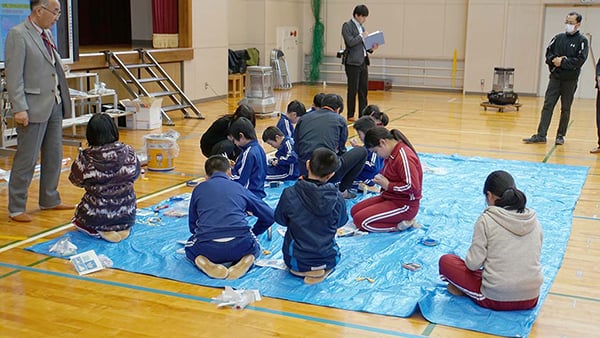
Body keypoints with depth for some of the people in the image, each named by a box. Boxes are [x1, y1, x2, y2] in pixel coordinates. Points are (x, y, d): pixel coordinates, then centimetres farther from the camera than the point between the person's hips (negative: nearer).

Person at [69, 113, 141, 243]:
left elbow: (76, 181, 0)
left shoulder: (86, 158, -18)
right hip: (126, 216, 2)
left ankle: (99, 231, 2)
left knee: (78, 217, 31)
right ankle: (122, 228, 8)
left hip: (96, 217, -2)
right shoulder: (128, 152, -12)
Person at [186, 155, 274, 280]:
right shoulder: (239, 188, 19)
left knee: (190, 247, 35)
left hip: (208, 249, 0)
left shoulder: (199, 189, 20)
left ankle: (207, 264, 1)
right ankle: (244, 261, 1)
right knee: (254, 248, 37)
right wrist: (252, 233, 38)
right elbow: (269, 215, 22)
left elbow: (193, 226, 25)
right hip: (241, 246, 1)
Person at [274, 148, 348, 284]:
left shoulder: (290, 194, -21)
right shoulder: (337, 197, -17)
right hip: (329, 259, 1)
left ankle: (301, 269, 5)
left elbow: (280, 219, -3)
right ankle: (321, 268, 7)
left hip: (296, 260, -1)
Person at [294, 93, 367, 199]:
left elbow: (296, 148, 15)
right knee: (362, 151, 17)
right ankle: (343, 190, 15)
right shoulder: (340, 120, 6)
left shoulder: (303, 119, 13)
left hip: (305, 172, 6)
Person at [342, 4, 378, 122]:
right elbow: (350, 42, -18)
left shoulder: (361, 27, 17)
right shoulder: (347, 25, -6)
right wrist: (362, 36, -8)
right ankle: (350, 115, 6)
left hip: (363, 62, 7)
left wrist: (371, 48, 6)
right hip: (353, 62, -7)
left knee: (364, 90, 6)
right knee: (353, 89, -3)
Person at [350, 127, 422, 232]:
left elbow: (412, 187, -28)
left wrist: (388, 185, -17)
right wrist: (381, 180, 2)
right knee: (354, 211, 4)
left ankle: (401, 225, -7)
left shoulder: (404, 157, -24)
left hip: (404, 205, -11)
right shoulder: (392, 153, 6)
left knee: (360, 220, -18)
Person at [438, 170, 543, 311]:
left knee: (445, 261, 11)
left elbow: (473, 263, -12)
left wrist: (470, 260, 13)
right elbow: (535, 255, 14)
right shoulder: (534, 220, 4)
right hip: (531, 299, 4)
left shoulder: (486, 219, -10)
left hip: (496, 299, -4)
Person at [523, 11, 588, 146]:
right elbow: (548, 53, 9)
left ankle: (560, 136, 15)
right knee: (547, 106, -3)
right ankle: (541, 135, -4)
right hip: (555, 77, 3)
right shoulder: (558, 38, 9)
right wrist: (554, 59, -12)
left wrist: (562, 62, -16)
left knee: (565, 109, 6)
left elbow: (580, 60, -13)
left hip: (570, 80, -3)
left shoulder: (581, 40, -3)